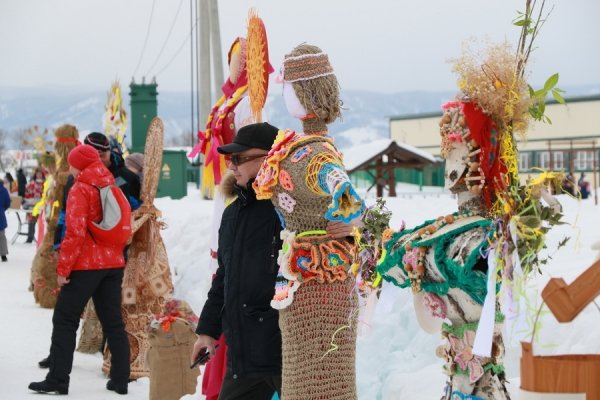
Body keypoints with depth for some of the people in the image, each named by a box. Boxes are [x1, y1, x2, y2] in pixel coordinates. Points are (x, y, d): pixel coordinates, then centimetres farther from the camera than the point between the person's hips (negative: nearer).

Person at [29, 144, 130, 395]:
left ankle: (57, 380, 0)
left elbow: (75, 233, -18)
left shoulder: (80, 189, -11)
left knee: (65, 321, 1)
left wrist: (63, 268, -14)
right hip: (113, 263, 7)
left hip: (85, 264, -7)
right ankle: (120, 379, 11)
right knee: (113, 322, 11)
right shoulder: (111, 187, 10)